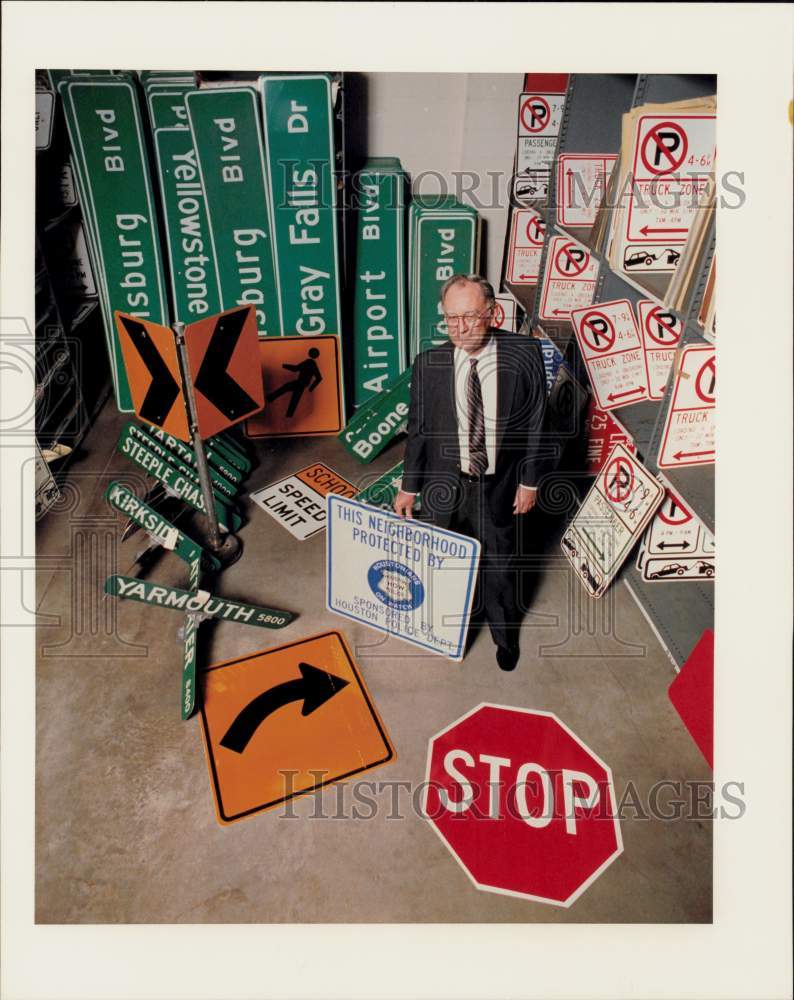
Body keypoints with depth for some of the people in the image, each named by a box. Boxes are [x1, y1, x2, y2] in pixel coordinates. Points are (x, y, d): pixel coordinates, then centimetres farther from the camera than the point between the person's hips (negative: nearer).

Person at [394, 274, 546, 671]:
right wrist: (409, 486, 4)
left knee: (498, 568, 17)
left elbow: (534, 422, -5)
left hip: (498, 487, 0)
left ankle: (505, 635, 43)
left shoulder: (524, 354, -14)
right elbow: (418, 429, -1)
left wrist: (529, 479, -3)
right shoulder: (428, 364, -12)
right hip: (445, 486, 1)